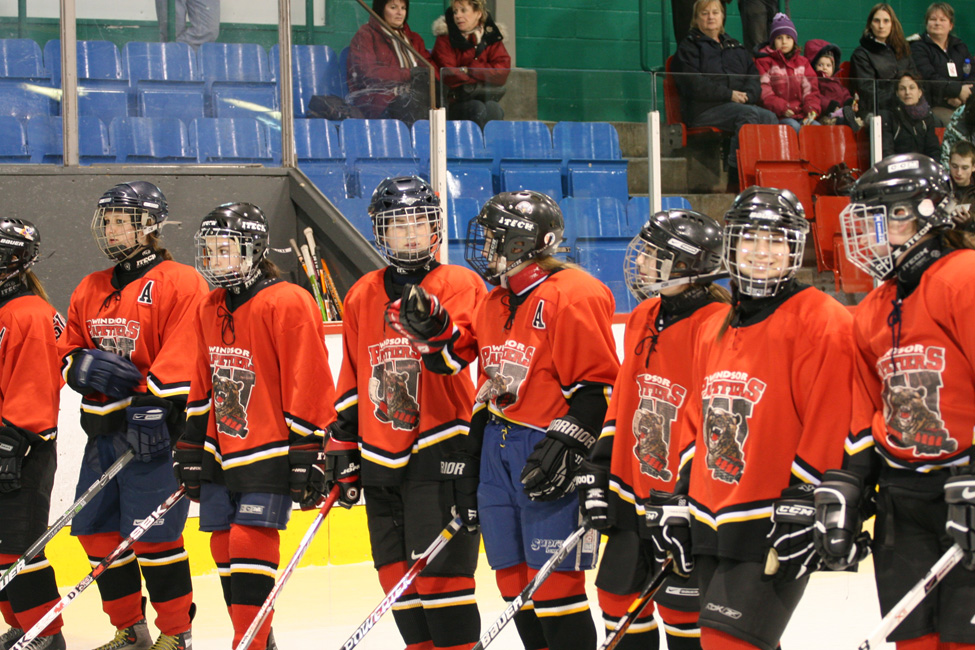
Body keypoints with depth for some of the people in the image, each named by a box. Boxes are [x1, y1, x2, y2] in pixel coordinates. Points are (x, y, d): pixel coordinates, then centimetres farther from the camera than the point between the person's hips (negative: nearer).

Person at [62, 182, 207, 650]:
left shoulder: (180, 284, -6)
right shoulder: (90, 291, 17)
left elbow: (183, 356, -15)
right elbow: (71, 356, 19)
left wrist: (153, 401, -24)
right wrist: (86, 366, -4)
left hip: (154, 430, -8)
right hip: (103, 429, 8)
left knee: (152, 536, -8)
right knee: (97, 531, 8)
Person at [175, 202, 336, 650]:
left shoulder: (287, 304, -13)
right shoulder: (210, 309, 13)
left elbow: (309, 386, -15)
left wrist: (307, 456, -16)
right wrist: (191, 448, 18)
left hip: (269, 453, -8)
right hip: (221, 453, 8)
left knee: (250, 545, -12)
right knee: (225, 547, 8)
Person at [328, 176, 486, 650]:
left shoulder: (458, 284, -2)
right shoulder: (362, 295, 13)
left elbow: (451, 359, -17)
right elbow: (351, 380, 18)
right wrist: (343, 447, 16)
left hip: (441, 448, -5)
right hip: (380, 457, 5)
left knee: (439, 570, -10)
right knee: (397, 573, 8)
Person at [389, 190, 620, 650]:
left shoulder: (573, 295, -11)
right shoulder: (494, 304, 16)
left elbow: (599, 386, -15)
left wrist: (566, 446, -20)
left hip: (547, 452, -9)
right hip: (497, 452, 9)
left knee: (553, 584, -10)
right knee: (513, 581, 10)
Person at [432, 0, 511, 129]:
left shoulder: (492, 37, 10)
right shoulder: (445, 39, 4)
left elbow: (502, 72, -5)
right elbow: (449, 77, -10)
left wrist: (469, 69, -11)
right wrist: (484, 75, -9)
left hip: (487, 99, 2)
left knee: (493, 108, -31)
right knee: (478, 109, -32)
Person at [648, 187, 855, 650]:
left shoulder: (822, 322, -9)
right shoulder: (715, 328, 15)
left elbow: (828, 421, -15)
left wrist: (801, 505, -19)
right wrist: (680, 499, 15)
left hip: (773, 528, -8)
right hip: (712, 523, 8)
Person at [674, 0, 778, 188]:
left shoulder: (735, 47, 29)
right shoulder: (688, 47, 12)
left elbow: (754, 77, 18)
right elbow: (693, 85, -4)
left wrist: (746, 95, -6)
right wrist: (729, 94, -12)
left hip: (740, 104, 5)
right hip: (703, 110, -5)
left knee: (770, 118, -26)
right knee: (748, 114, -33)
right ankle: (736, 169, -35)